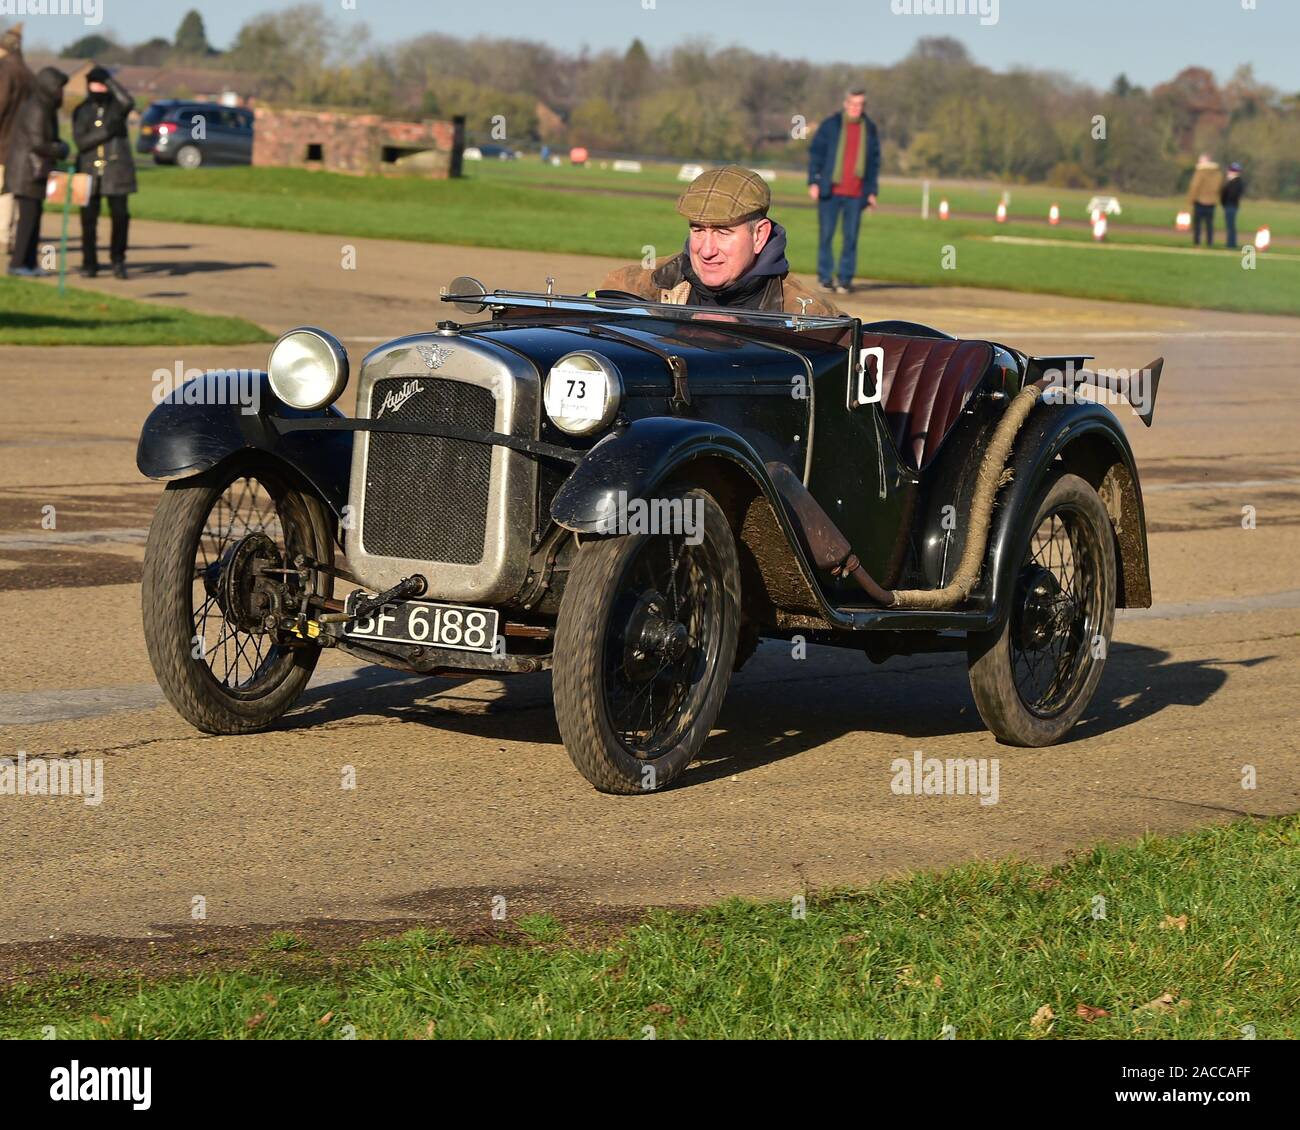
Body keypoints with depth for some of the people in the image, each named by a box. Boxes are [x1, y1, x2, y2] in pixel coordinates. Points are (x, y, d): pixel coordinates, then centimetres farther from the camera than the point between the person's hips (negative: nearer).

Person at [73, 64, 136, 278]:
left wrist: (110, 80, -12)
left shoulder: (117, 106, 6)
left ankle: (118, 260, 10)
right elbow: (81, 141, -5)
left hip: (116, 170, -1)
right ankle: (89, 263, 8)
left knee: (120, 216, -4)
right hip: (89, 170, 1)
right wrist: (106, 131, -15)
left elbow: (129, 102, -19)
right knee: (88, 218, 0)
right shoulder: (81, 112, 7)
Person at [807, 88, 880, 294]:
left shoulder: (870, 129, 11)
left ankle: (845, 279, 4)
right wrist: (813, 182, -7)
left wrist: (872, 191, 10)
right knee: (826, 234, -2)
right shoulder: (830, 125, 2)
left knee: (851, 237, -1)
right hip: (830, 190, -2)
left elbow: (874, 160, 15)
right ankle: (825, 277, 6)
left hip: (856, 194, 2)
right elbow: (816, 153, 2)